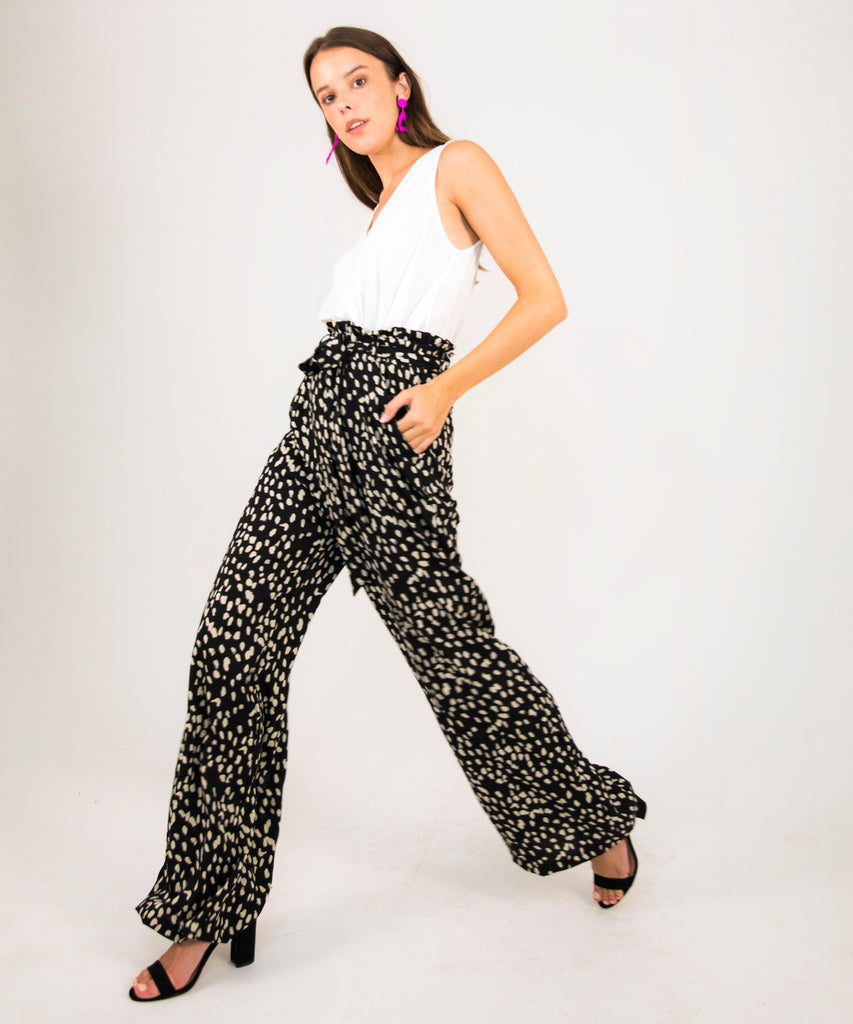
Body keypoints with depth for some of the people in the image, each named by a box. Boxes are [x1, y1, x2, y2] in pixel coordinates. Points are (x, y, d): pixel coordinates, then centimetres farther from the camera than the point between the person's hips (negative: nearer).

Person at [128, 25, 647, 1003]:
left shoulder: (458, 164, 2)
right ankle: (207, 909, 9)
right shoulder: (378, 208, 24)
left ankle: (596, 819, 28)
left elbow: (545, 299, -7)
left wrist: (448, 385, -15)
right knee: (233, 648, -2)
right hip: (315, 428, 7)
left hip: (390, 437, -7)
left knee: (453, 648, 2)